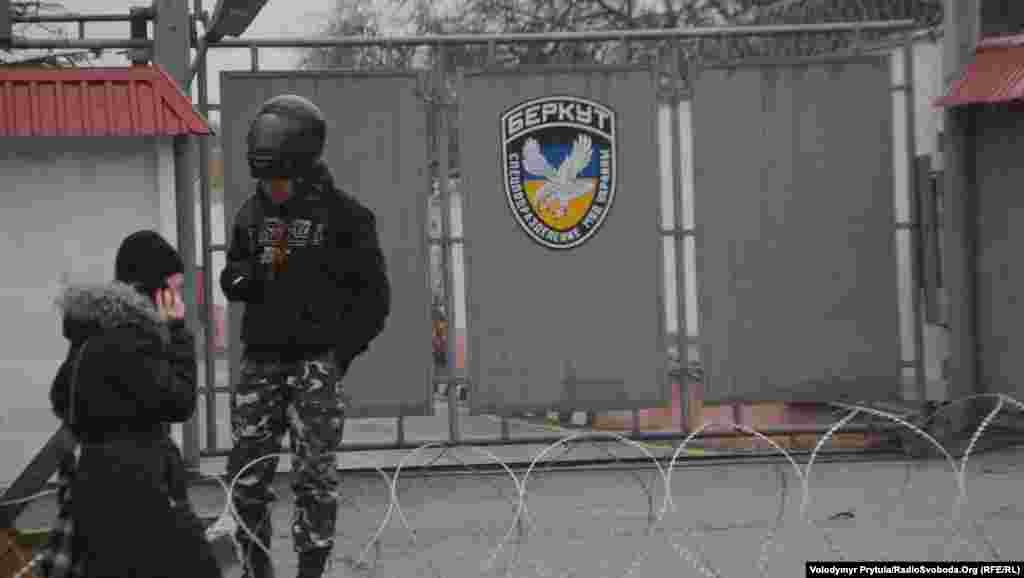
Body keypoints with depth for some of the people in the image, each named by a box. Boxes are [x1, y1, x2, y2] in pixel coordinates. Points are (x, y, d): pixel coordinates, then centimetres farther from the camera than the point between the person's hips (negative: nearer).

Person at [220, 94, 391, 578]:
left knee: (314, 478, -2)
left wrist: (343, 352, -8)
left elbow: (374, 294, -1)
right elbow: (230, 280, 16)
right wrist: (254, 272, -7)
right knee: (246, 475, 5)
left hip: (317, 362, -4)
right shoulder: (252, 214, 9)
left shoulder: (343, 215, -4)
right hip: (261, 361, 4)